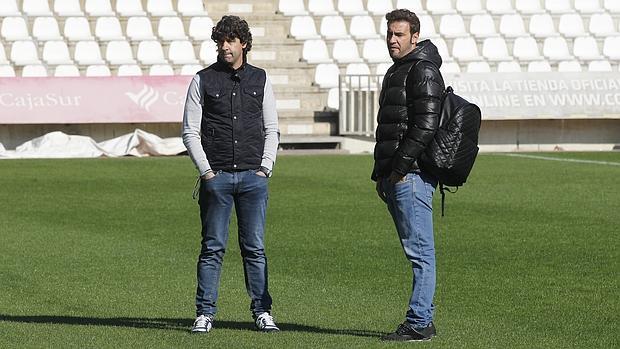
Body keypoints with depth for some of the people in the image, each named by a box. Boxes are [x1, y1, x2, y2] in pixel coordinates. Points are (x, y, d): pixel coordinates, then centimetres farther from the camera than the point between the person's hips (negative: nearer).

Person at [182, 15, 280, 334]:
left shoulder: (259, 80, 11)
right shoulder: (203, 80, 4)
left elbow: (272, 129, 13)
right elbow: (190, 131, 3)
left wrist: (265, 167, 2)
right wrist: (206, 170, -5)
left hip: (253, 176, 1)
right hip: (216, 176, -1)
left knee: (255, 247, 3)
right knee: (213, 248, 0)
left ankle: (262, 311, 8)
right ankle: (205, 313, 4)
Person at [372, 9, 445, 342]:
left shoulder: (423, 71, -9)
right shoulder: (396, 72, 23)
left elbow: (425, 125, -18)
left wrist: (401, 167, -20)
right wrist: (380, 172, 20)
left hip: (411, 175, -10)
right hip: (396, 176, 10)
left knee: (419, 251, -8)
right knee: (417, 251, 11)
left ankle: (419, 323, -9)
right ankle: (423, 318, 14)